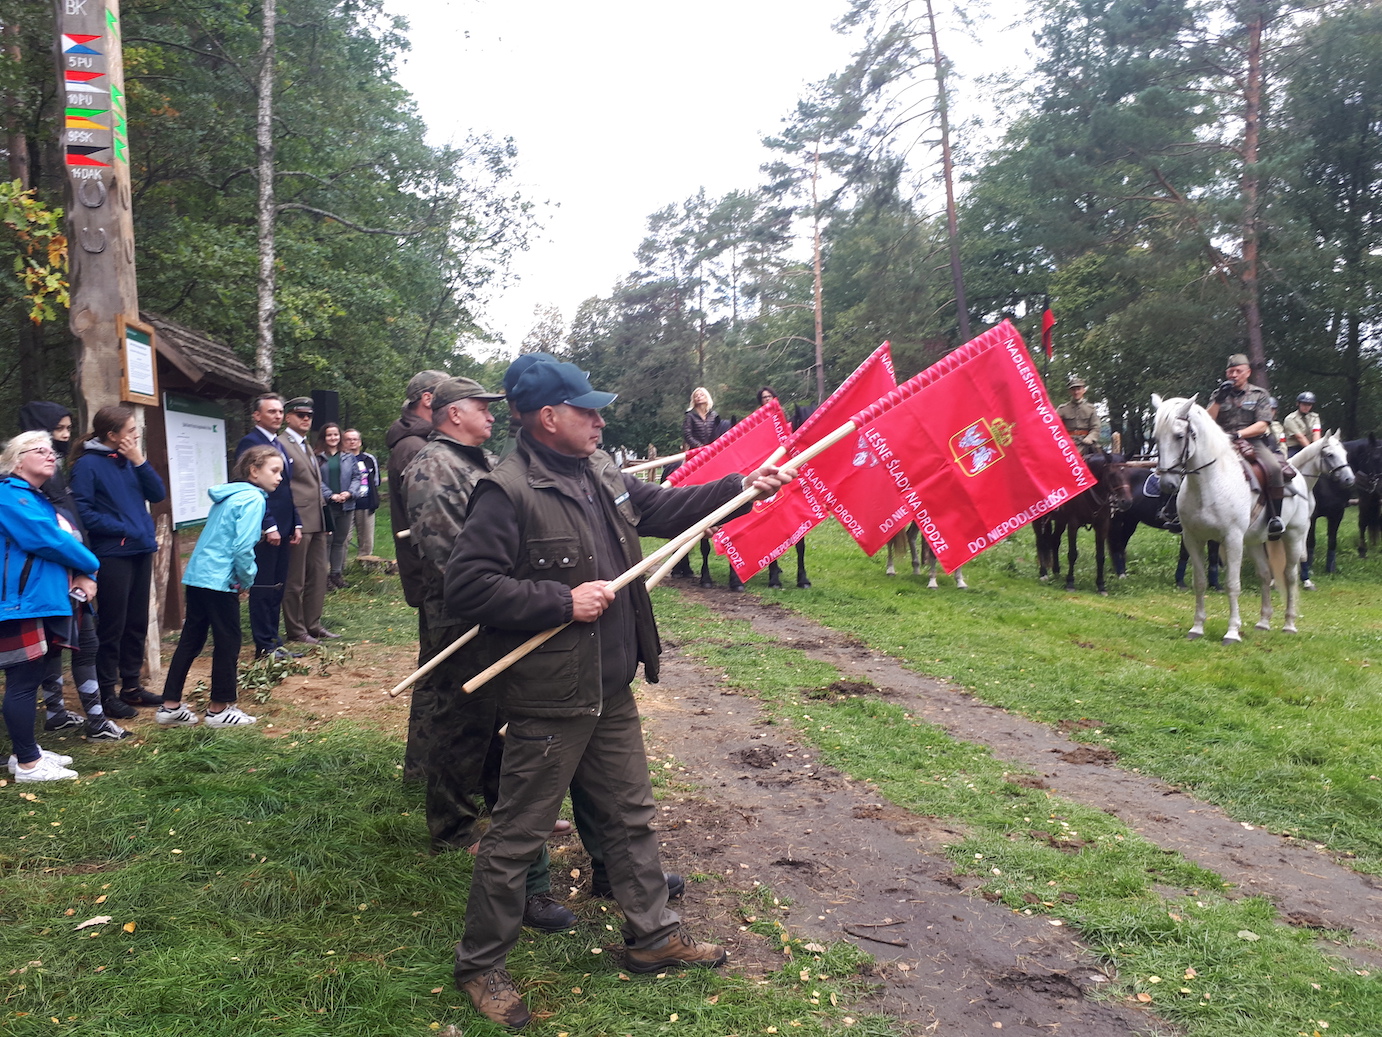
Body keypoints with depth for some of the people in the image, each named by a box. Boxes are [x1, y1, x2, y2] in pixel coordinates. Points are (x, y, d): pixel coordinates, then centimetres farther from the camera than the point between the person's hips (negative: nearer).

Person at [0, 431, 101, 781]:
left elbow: (56, 541, 15)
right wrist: (89, 566, -6)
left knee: (31, 679, 15)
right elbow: (47, 539, -19)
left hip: (42, 600, 10)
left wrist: (79, 576, -4)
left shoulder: (38, 500, 20)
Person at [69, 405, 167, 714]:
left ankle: (131, 686, 23)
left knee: (137, 623, 13)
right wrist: (121, 529, -15)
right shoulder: (88, 464, -9)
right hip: (113, 554, -7)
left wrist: (140, 462, -5)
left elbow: (158, 494, 4)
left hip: (142, 551, 7)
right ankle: (106, 693, 10)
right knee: (112, 626, 0)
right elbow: (82, 511, -15)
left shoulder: (130, 459, 11)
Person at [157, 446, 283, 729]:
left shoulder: (228, 495, 16)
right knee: (228, 642, 3)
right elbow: (243, 547, -21)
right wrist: (247, 581, -6)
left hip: (196, 575, 9)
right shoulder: (253, 499, -13)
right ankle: (219, 709, 12)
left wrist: (241, 579, 16)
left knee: (191, 639, 13)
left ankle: (170, 706, 18)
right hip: (220, 581, -9)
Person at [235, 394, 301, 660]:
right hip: (265, 530, -8)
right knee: (263, 588, -1)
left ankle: (273, 642, 19)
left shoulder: (279, 445, 18)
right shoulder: (249, 443, -9)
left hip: (282, 528, 8)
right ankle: (264, 646, 6)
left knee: (277, 588, 12)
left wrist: (296, 524, 14)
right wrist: (269, 526, -18)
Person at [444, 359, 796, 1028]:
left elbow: (664, 507, 20)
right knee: (517, 836, 6)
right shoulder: (507, 490, -19)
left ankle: (652, 936, 38)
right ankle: (480, 966, 25)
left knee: (631, 816, 20)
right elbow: (466, 587, -23)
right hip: (549, 702, -8)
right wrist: (564, 601, -23)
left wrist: (743, 487, 14)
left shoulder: (602, 473, 6)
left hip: (612, 692, 8)